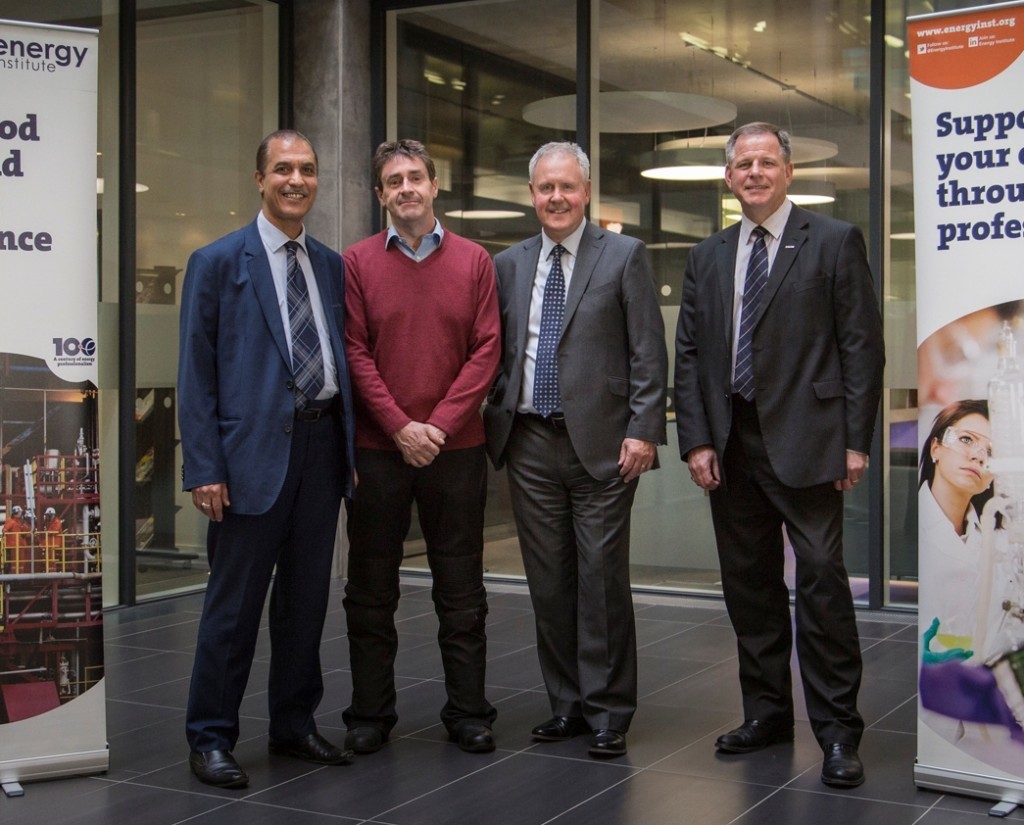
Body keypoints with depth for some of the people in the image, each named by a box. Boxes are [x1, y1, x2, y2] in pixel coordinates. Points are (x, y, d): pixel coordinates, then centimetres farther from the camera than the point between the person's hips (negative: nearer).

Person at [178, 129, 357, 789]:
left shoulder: (332, 265, 13)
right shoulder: (218, 262, -2)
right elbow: (196, 373, -5)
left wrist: (350, 445, 8)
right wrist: (204, 468, -11)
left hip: (322, 444, 5)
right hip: (254, 450, -5)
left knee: (307, 596, 13)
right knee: (234, 603, 1)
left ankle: (294, 723, 27)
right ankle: (210, 739, 13)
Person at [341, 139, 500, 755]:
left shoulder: (474, 261, 5)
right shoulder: (358, 262, 3)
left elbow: (486, 351, 0)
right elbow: (355, 352, -2)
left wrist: (441, 424, -10)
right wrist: (400, 427, -11)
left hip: (455, 447, 1)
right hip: (378, 449, 0)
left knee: (462, 590, 7)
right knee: (371, 589, 7)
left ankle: (469, 711, 18)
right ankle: (371, 713, 18)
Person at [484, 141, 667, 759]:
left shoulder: (625, 256, 1)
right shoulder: (509, 264, 13)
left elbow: (649, 352, -3)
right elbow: (496, 351, 16)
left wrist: (643, 430, -11)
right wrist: (493, 423, 7)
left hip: (601, 444, -4)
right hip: (530, 442, 4)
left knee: (602, 581, -1)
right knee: (548, 582, 9)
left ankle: (608, 713, 10)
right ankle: (567, 703, 22)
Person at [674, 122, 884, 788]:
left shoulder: (836, 243, 0)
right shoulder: (708, 256, 14)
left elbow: (863, 346, -3)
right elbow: (688, 353, 12)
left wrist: (856, 440, -9)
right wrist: (696, 439, 3)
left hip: (805, 442, -5)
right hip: (731, 445, 5)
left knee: (822, 581, -6)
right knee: (748, 582, 11)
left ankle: (838, 731, 4)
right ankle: (767, 711, 24)